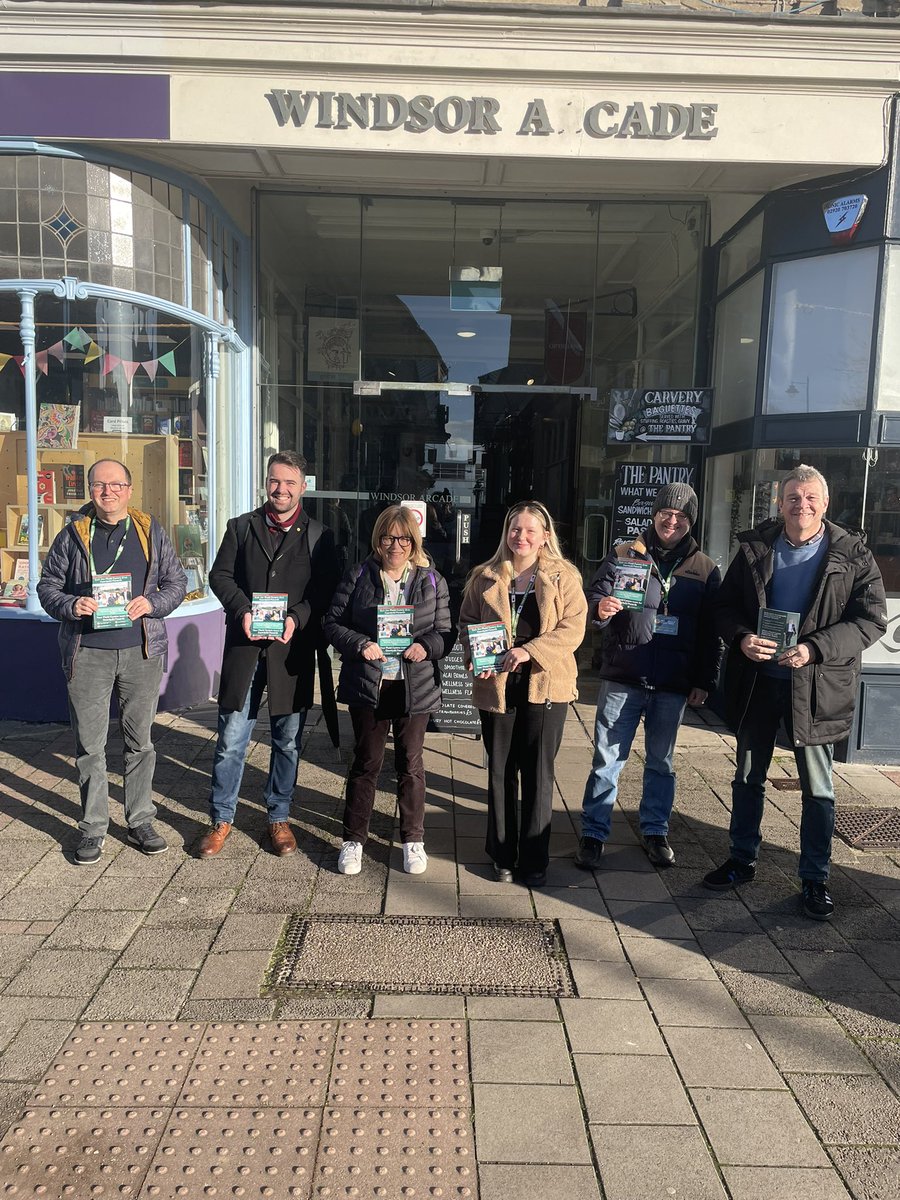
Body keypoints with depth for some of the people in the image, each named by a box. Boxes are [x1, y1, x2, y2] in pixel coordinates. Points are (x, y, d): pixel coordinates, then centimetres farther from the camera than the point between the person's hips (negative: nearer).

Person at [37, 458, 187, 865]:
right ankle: (93, 828, 19)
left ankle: (141, 822, 23)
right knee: (89, 746, 5)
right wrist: (71, 605, -13)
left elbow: (176, 581, 9)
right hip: (87, 654, 0)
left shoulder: (151, 531, 7)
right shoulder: (72, 535, 4)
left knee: (140, 741, 10)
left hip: (141, 651, 1)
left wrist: (152, 603, -10)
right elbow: (47, 586, 8)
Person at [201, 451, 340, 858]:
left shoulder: (319, 536, 5)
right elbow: (220, 575, 4)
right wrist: (242, 610, -13)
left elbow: (326, 591, 0)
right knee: (231, 739, 4)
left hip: (292, 650, 0)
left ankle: (278, 818, 26)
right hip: (244, 647, 1)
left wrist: (298, 619, -16)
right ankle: (221, 819, 20)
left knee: (288, 741, 10)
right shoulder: (240, 527, 9)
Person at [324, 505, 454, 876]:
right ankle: (353, 838, 23)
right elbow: (333, 623, -1)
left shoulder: (432, 581, 2)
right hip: (367, 685, 0)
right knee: (366, 762, 9)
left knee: (410, 763, 11)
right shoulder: (359, 576, 0)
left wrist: (426, 646, -17)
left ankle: (413, 838, 26)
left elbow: (446, 632, 4)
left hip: (415, 687, 1)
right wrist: (360, 645, -18)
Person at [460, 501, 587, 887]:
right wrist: (476, 656, -10)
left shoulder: (563, 577, 0)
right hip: (496, 685, 2)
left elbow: (573, 628, -8)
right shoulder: (485, 577, 6)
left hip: (545, 685, -2)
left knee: (538, 773, 6)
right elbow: (467, 622, 9)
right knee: (500, 771, 10)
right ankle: (503, 855, 25)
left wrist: (531, 650, -20)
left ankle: (534, 861, 19)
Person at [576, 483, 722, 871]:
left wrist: (704, 682, 3)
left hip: (673, 685, 2)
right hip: (622, 678, -1)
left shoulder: (705, 570, 5)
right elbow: (596, 596, -4)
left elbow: (710, 633, 7)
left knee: (661, 762, 15)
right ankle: (593, 833, 16)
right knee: (607, 760, 4)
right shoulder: (623, 555, 0)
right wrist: (600, 608, -28)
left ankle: (655, 831, 31)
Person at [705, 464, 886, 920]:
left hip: (816, 686, -2)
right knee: (748, 777, 15)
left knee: (817, 788, 8)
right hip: (756, 679, 3)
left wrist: (814, 649, -23)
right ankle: (742, 861, 33)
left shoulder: (852, 555, -5)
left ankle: (815, 879, 24)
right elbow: (725, 604, 3)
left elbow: (871, 618, -9)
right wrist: (742, 637, -18)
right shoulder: (754, 547, 2)